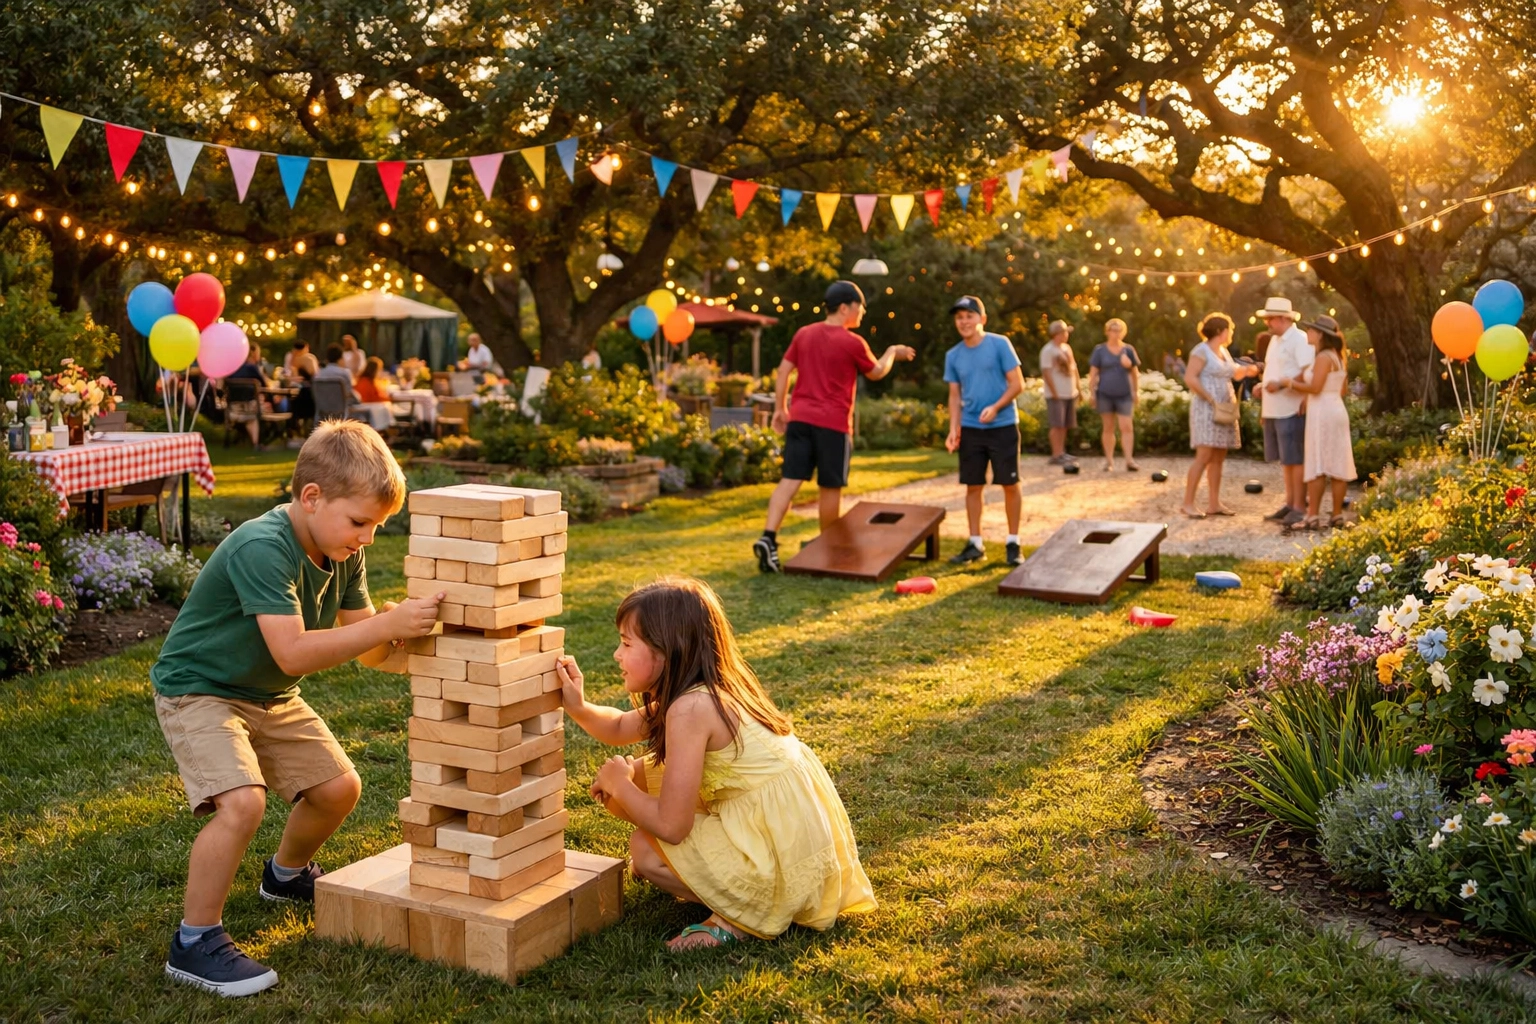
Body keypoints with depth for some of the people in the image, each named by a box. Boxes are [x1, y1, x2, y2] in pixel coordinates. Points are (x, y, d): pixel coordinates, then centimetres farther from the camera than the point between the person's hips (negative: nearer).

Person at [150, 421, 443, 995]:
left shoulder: (343, 555, -5)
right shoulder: (262, 549, -31)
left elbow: (363, 649, -1)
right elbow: (294, 653, -38)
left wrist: (401, 627, -23)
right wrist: (388, 625, -40)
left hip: (270, 698, 8)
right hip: (198, 690, -8)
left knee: (339, 787, 9)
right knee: (242, 802, -27)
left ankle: (286, 874, 39)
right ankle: (194, 943, -10)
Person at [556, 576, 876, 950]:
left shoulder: (690, 708, -23)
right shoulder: (707, 693, 5)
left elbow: (670, 826, -23)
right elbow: (620, 728, 22)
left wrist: (619, 784, -5)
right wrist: (578, 706, 1)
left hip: (785, 856, -10)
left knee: (645, 849, -7)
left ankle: (739, 917, -1)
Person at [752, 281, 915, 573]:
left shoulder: (804, 334, 8)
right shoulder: (853, 342, -6)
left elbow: (783, 371, 10)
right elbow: (876, 372, 10)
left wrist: (780, 408, 18)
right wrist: (893, 352, 28)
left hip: (800, 418, 5)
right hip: (833, 423, -5)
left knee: (790, 480, 0)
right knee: (831, 487, 7)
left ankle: (768, 538, -15)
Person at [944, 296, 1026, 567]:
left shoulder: (1000, 344, -7)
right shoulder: (953, 356, 6)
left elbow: (1017, 384, -7)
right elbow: (955, 396, 10)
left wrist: (995, 407, -20)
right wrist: (954, 429, -2)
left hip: (1002, 426, -4)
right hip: (970, 429, 4)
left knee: (1010, 484, 1)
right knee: (973, 486, 6)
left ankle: (1013, 543, 12)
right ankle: (975, 544, 15)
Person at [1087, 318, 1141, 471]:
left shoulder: (1128, 350, 6)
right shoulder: (1100, 350, 2)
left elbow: (1135, 373, 11)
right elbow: (1093, 374, 2)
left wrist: (1136, 392, 8)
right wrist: (1092, 394, -4)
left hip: (1124, 395, 0)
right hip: (1105, 394, 0)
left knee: (1127, 427, -9)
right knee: (1108, 428, 5)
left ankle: (1129, 460, -11)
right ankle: (1109, 461, 11)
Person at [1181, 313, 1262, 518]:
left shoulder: (1224, 351, 18)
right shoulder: (1201, 351, -9)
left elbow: (1233, 373, 32)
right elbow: (1189, 378, -19)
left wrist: (1246, 370, 10)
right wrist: (1211, 399, -20)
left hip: (1224, 409, 9)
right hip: (1206, 409, -9)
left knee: (1218, 458, 6)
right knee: (1204, 457, -15)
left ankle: (1214, 503, 9)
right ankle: (1188, 503, -14)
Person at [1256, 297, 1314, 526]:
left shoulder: (1299, 340, -12)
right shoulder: (1274, 340, 17)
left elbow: (1308, 373, -20)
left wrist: (1281, 384, -22)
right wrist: (1263, 387, 14)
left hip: (1291, 410, -9)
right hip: (1274, 410, 9)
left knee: (1295, 459, -4)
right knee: (1284, 459, 14)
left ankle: (1299, 507, 0)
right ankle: (1289, 503, 22)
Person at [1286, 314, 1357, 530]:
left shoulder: (1324, 357, -13)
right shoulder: (1338, 357, 17)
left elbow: (1315, 387, -20)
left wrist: (1291, 383, -8)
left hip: (1322, 413, -10)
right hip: (1336, 410, 10)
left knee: (1316, 466, -9)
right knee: (1336, 465, 7)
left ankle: (1313, 516, -10)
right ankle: (1337, 515, 9)